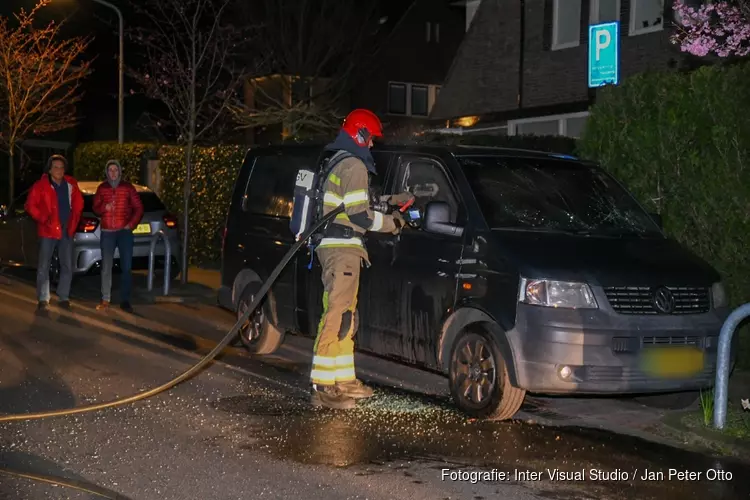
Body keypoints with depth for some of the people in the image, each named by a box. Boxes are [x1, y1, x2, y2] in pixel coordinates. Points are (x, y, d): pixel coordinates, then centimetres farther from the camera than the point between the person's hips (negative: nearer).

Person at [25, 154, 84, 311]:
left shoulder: (70, 184, 5)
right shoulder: (41, 185, -7)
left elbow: (78, 203, 15)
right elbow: (30, 205, -8)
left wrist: (74, 220, 5)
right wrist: (43, 219, -13)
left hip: (67, 230, 4)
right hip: (48, 230, -4)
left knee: (67, 266, 7)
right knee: (44, 266, -2)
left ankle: (64, 297, 17)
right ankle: (43, 299, 3)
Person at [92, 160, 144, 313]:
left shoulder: (128, 187, 3)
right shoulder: (102, 188, 7)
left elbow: (139, 208, 5)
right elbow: (95, 208, 11)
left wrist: (132, 224, -6)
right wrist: (104, 207, -11)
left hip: (124, 231, -1)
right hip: (107, 232, 1)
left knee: (126, 267, -1)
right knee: (106, 267, 0)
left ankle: (125, 300, 4)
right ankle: (105, 300, 5)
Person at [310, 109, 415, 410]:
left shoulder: (340, 162, 21)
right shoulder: (354, 165, -12)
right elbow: (359, 215, -17)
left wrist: (389, 201, 26)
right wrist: (393, 223, -4)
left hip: (335, 246, 11)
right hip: (342, 248, -11)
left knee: (345, 316, 16)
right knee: (336, 317, -13)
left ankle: (343, 380, 23)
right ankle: (321, 388, -15)